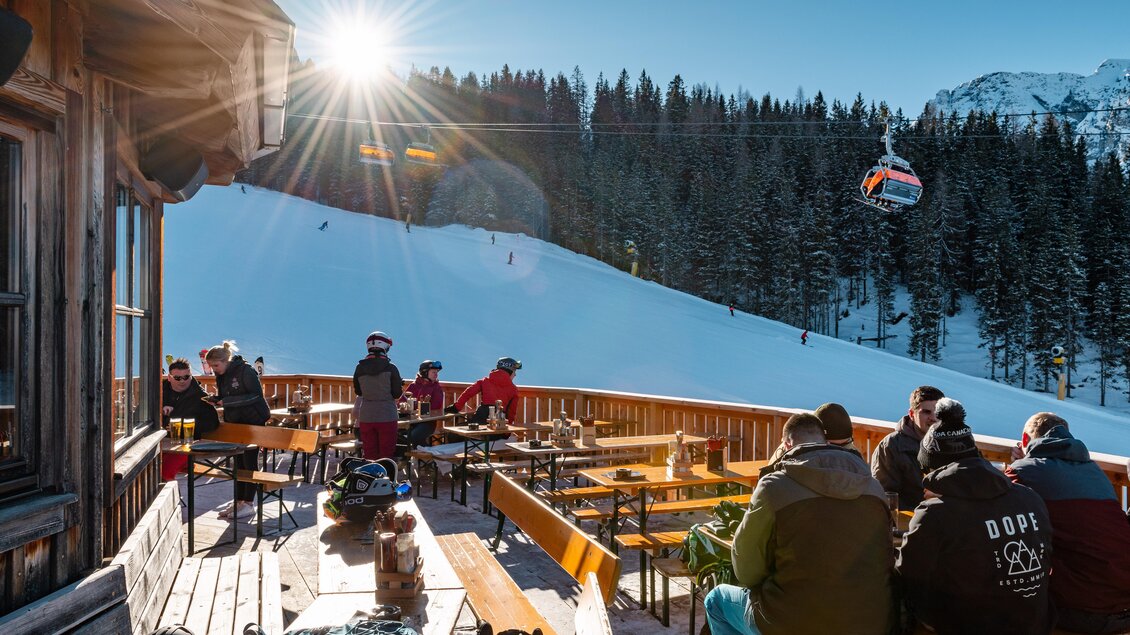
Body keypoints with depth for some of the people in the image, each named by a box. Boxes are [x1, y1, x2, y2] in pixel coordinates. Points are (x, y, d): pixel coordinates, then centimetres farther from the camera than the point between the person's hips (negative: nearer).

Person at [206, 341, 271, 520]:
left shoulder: (245, 371, -17)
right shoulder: (221, 375, 6)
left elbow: (256, 395, -22)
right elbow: (225, 398, 15)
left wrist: (227, 401, -23)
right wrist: (215, 400, -8)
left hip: (253, 422, -8)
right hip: (235, 423, 8)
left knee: (250, 461, -2)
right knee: (238, 462, 11)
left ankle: (249, 504, 5)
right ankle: (239, 501, 18)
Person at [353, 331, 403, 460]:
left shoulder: (359, 368, 0)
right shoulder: (390, 368, -10)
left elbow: (358, 391, 11)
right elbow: (397, 393, -6)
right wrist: (400, 384, 13)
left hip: (366, 417, 3)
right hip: (387, 417, -3)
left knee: (369, 455, 11)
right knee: (386, 455, 6)